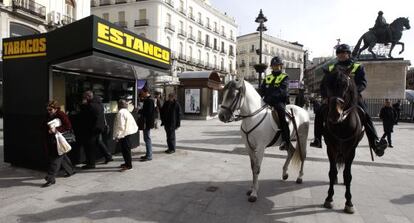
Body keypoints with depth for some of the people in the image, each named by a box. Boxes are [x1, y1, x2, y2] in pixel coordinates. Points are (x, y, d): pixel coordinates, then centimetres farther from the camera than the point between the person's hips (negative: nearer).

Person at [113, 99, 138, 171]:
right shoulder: (127, 112, 13)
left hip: (124, 134, -10)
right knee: (126, 149, 18)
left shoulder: (121, 112, -16)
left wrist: (117, 136, -15)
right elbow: (132, 122, 16)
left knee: (125, 149, -4)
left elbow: (120, 125, -20)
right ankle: (127, 163, 29)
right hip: (128, 132, 10)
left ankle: (129, 165, 1)